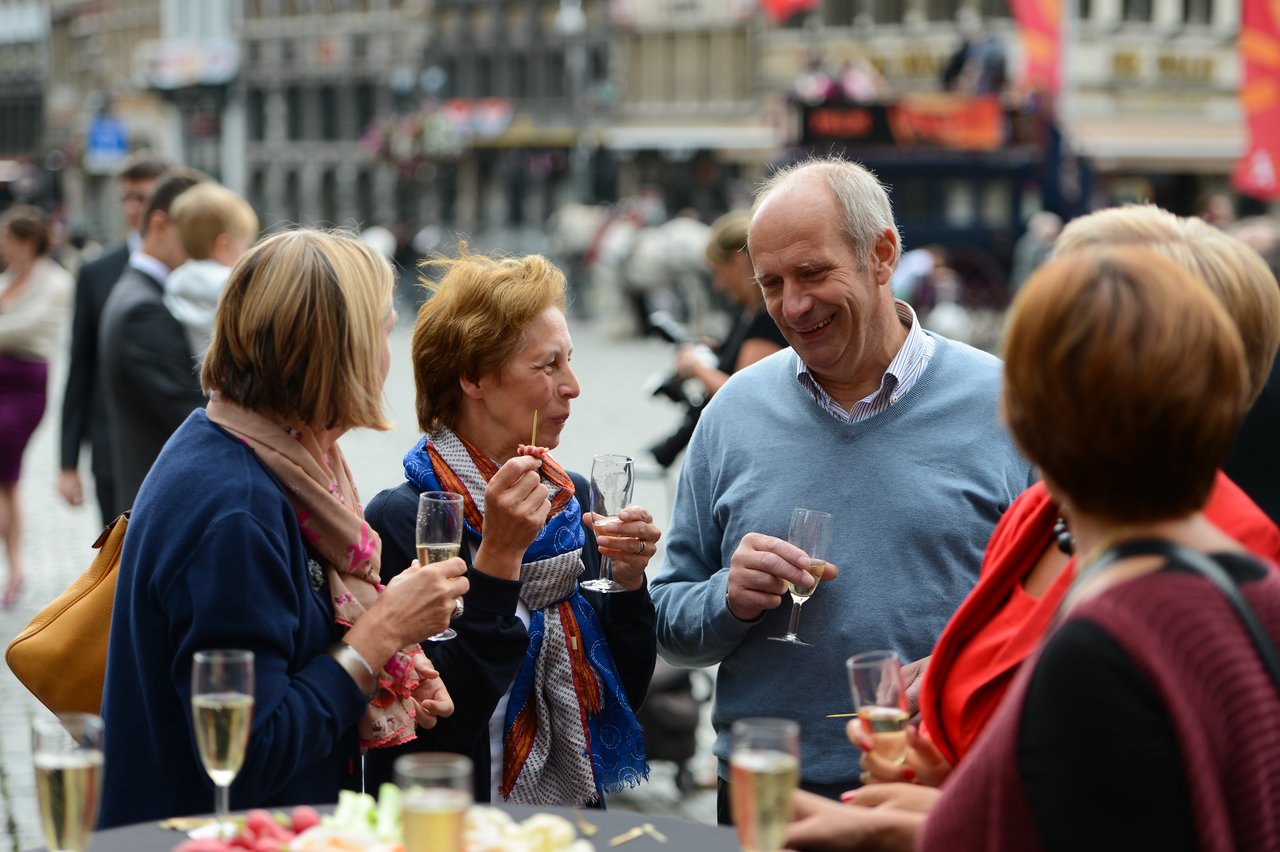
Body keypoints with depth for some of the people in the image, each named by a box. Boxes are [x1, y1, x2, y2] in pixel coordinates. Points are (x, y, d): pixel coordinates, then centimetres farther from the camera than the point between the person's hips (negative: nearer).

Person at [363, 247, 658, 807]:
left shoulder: (572, 497, 5)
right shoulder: (401, 519, -12)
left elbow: (624, 693, 9)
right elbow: (438, 722, -18)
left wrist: (628, 582, -6)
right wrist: (498, 555, -20)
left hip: (580, 807, 5)